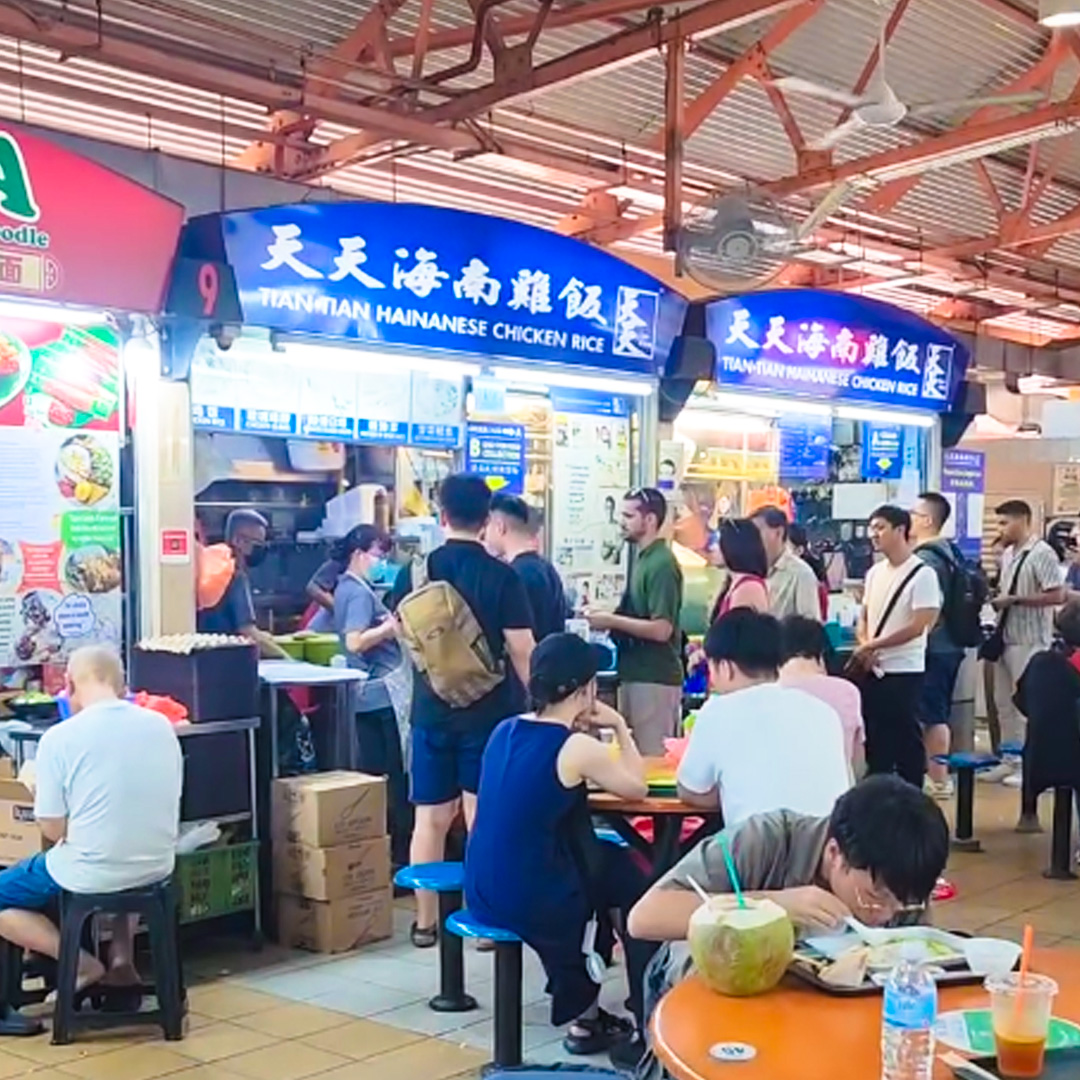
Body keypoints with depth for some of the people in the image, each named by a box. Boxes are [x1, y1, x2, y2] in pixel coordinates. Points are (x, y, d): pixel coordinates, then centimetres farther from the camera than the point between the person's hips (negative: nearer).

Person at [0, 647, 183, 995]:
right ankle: (122, 955, 20)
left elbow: (53, 830, -10)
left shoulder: (59, 737, -15)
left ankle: (81, 964, 5)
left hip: (91, 875, -5)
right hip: (157, 867, 5)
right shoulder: (161, 725, 0)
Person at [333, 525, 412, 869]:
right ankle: (401, 850, 1)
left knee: (374, 775, 12)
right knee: (397, 775, -3)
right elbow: (355, 642, -26)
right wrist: (391, 626, -18)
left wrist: (387, 624, 16)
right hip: (384, 692, -10)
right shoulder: (360, 592, -15)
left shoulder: (346, 588, 15)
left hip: (368, 693, 10)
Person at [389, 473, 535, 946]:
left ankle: (425, 922, 17)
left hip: (432, 710, 2)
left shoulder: (415, 571, 0)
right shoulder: (502, 576, -9)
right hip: (489, 711, -2)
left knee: (430, 818, 9)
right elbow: (521, 650, -12)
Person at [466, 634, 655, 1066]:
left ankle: (580, 1009, 36)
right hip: (528, 904, -7)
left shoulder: (505, 731, 6)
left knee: (611, 863, 28)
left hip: (483, 895, 7)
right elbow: (637, 788, 0)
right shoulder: (576, 748, -14)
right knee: (636, 883, 17)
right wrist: (619, 726, 8)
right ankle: (649, 1018, 29)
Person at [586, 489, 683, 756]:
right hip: (634, 674, 10)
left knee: (651, 757, -4)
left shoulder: (661, 564, -16)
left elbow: (661, 629, -22)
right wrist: (608, 619, 7)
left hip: (654, 678, -10)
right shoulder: (643, 559, 13)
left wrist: (611, 620, -15)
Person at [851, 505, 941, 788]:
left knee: (906, 739, 1)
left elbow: (918, 626, -16)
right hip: (871, 671, 7)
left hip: (904, 671, -6)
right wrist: (864, 649, -5)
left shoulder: (922, 574, -11)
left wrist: (872, 645, -12)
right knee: (874, 737, 12)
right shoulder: (875, 572, 10)